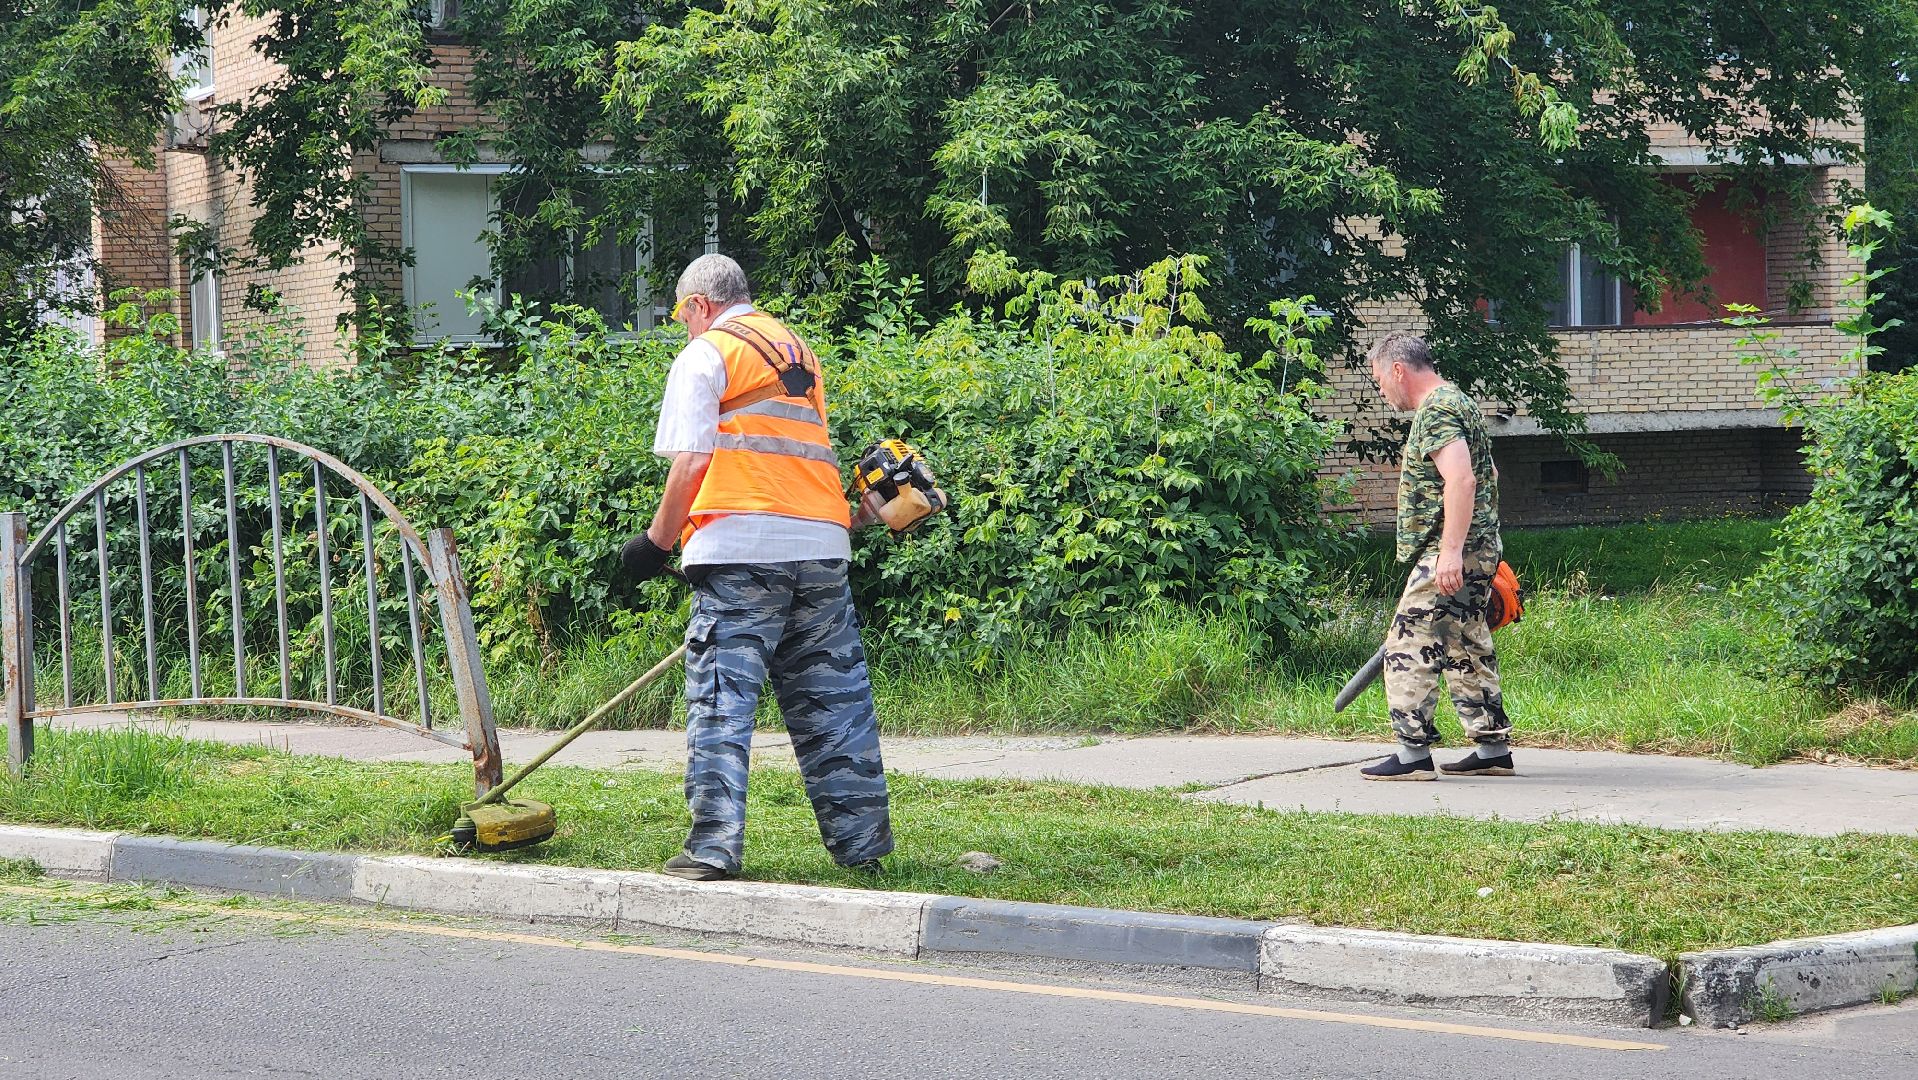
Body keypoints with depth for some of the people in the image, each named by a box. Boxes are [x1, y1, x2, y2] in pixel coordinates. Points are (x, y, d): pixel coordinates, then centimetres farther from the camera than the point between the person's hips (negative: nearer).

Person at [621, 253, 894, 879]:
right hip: (822, 544, 6)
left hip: (741, 546, -6)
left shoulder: (705, 355, 4)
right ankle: (860, 838, 12)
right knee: (834, 696, 10)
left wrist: (658, 542, 3)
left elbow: (690, 464, -5)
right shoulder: (799, 353, 24)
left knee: (721, 696, -6)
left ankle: (714, 845, -12)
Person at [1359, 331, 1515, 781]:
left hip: (1448, 557, -11)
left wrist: (1451, 550, -29)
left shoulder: (1436, 411, -13)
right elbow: (1486, 476, 32)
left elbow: (1461, 479, -26)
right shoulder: (1456, 403, 21)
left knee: (1409, 644, -10)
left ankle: (1413, 754, -12)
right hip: (1477, 552, 11)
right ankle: (1493, 748, 16)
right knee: (1466, 648, 14)